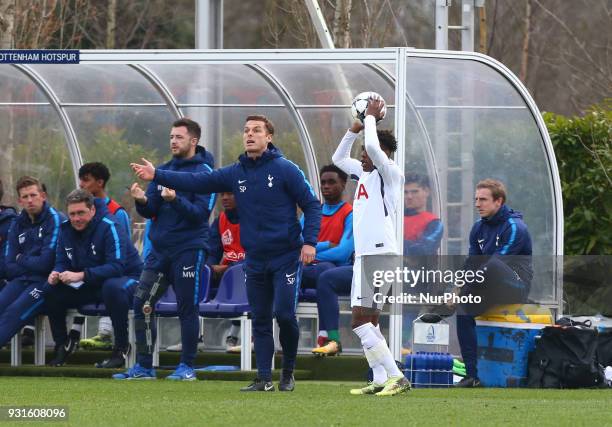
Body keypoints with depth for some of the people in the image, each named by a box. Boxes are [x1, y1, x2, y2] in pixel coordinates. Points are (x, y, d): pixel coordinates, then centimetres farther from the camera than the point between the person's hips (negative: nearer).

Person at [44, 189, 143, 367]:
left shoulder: (109, 227, -23)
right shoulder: (66, 229, -1)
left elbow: (116, 267, -31)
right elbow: (62, 262, 4)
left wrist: (81, 275, -40)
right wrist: (56, 274, -22)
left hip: (127, 278, -6)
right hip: (91, 286, 6)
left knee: (113, 287, -40)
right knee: (52, 290, -12)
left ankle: (121, 347, -25)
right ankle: (61, 346, 3)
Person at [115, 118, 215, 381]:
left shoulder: (203, 173, -5)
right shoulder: (162, 171, 14)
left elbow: (201, 213, -14)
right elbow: (150, 212, 12)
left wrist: (175, 200, -27)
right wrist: (142, 201, -10)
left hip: (188, 249, -6)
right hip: (159, 248, 6)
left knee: (187, 308, -2)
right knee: (142, 304, 1)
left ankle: (187, 367, 7)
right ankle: (143, 366, 6)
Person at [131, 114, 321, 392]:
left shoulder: (285, 170, -7)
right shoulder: (235, 174, 7)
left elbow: (311, 205, -5)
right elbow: (197, 182, 3)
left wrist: (309, 242, -15)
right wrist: (157, 176, -5)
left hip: (286, 257, -5)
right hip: (255, 260, 5)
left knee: (284, 314, -12)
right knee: (260, 319, 6)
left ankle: (288, 372, 8)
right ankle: (264, 379, 11)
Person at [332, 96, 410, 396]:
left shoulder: (390, 173, -9)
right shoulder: (364, 172, 17)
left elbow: (373, 147, -26)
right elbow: (338, 158, 31)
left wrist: (371, 118, -10)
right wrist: (355, 129, 18)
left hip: (380, 254, -10)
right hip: (364, 255, 10)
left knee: (360, 320, -15)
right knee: (368, 322, 9)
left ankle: (396, 376, -17)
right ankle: (380, 380, 9)